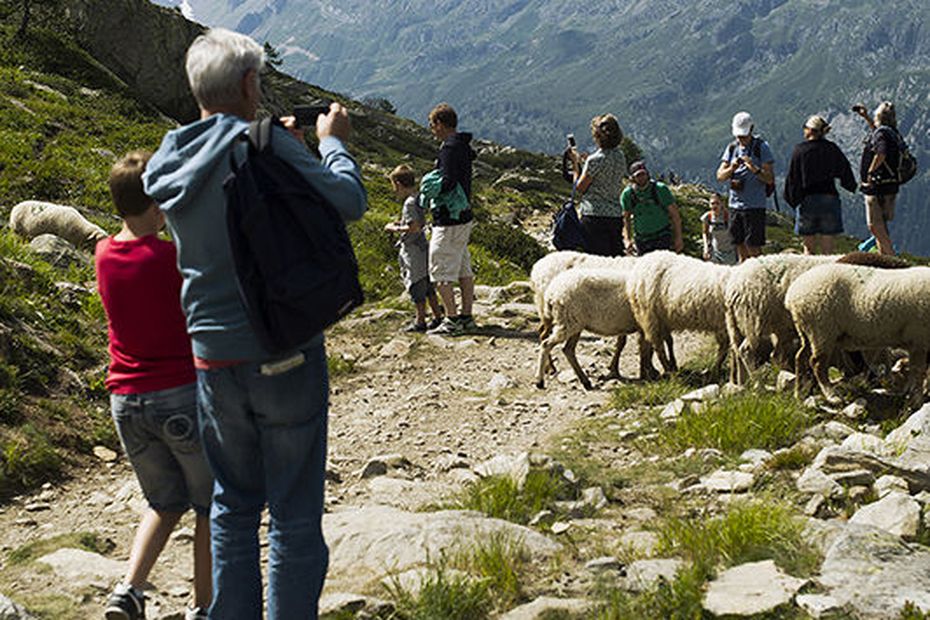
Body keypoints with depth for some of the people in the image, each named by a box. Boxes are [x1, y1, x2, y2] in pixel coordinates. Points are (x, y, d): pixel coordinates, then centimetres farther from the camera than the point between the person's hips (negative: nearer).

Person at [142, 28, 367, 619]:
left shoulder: (168, 164, 4)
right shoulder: (262, 146, -15)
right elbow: (349, 200, -12)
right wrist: (333, 143, 5)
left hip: (213, 358, 6)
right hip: (286, 353, -5)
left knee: (232, 505, 17)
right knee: (295, 514, 4)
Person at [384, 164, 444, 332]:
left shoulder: (409, 203, -19)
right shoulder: (420, 199, 8)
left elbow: (414, 227, -24)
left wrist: (396, 228, -12)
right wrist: (399, 223, 15)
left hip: (413, 251, -9)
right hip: (423, 248, 9)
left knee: (416, 286, 1)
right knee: (427, 285, 15)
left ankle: (420, 321, 8)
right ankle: (438, 316, 20)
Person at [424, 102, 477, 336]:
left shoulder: (450, 147, -16)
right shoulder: (465, 146, 13)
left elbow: (448, 183, -25)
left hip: (449, 220, -10)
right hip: (464, 216, 10)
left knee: (440, 272, -4)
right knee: (463, 269, 14)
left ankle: (452, 320, -4)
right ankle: (466, 316, 19)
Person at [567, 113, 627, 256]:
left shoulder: (595, 160, -14)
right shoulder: (620, 156, 8)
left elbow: (579, 188, -6)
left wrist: (576, 163, 5)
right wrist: (584, 162, 20)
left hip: (595, 216, -7)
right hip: (616, 215, 7)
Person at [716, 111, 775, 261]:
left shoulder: (761, 147, -4)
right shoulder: (731, 148, 10)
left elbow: (770, 179, -8)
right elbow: (720, 176, 6)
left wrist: (755, 170, -26)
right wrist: (731, 169, -14)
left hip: (755, 206, -5)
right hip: (735, 205, 5)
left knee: (754, 249, -9)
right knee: (742, 253, 9)